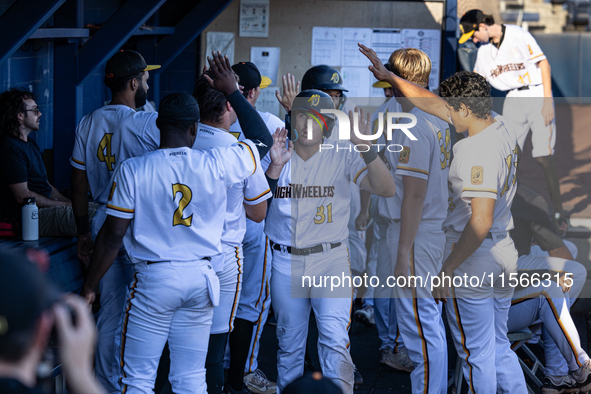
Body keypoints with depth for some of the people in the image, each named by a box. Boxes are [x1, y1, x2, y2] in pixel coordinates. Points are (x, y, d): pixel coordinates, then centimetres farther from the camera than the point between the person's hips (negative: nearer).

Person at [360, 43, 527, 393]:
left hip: (472, 266, -9)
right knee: (499, 348, 19)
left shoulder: (477, 152, -24)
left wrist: (447, 269, -22)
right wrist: (389, 75, 19)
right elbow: (433, 104, 13)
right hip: (504, 259, 9)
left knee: (477, 354, 5)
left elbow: (481, 222, -29)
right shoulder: (501, 128, 4)